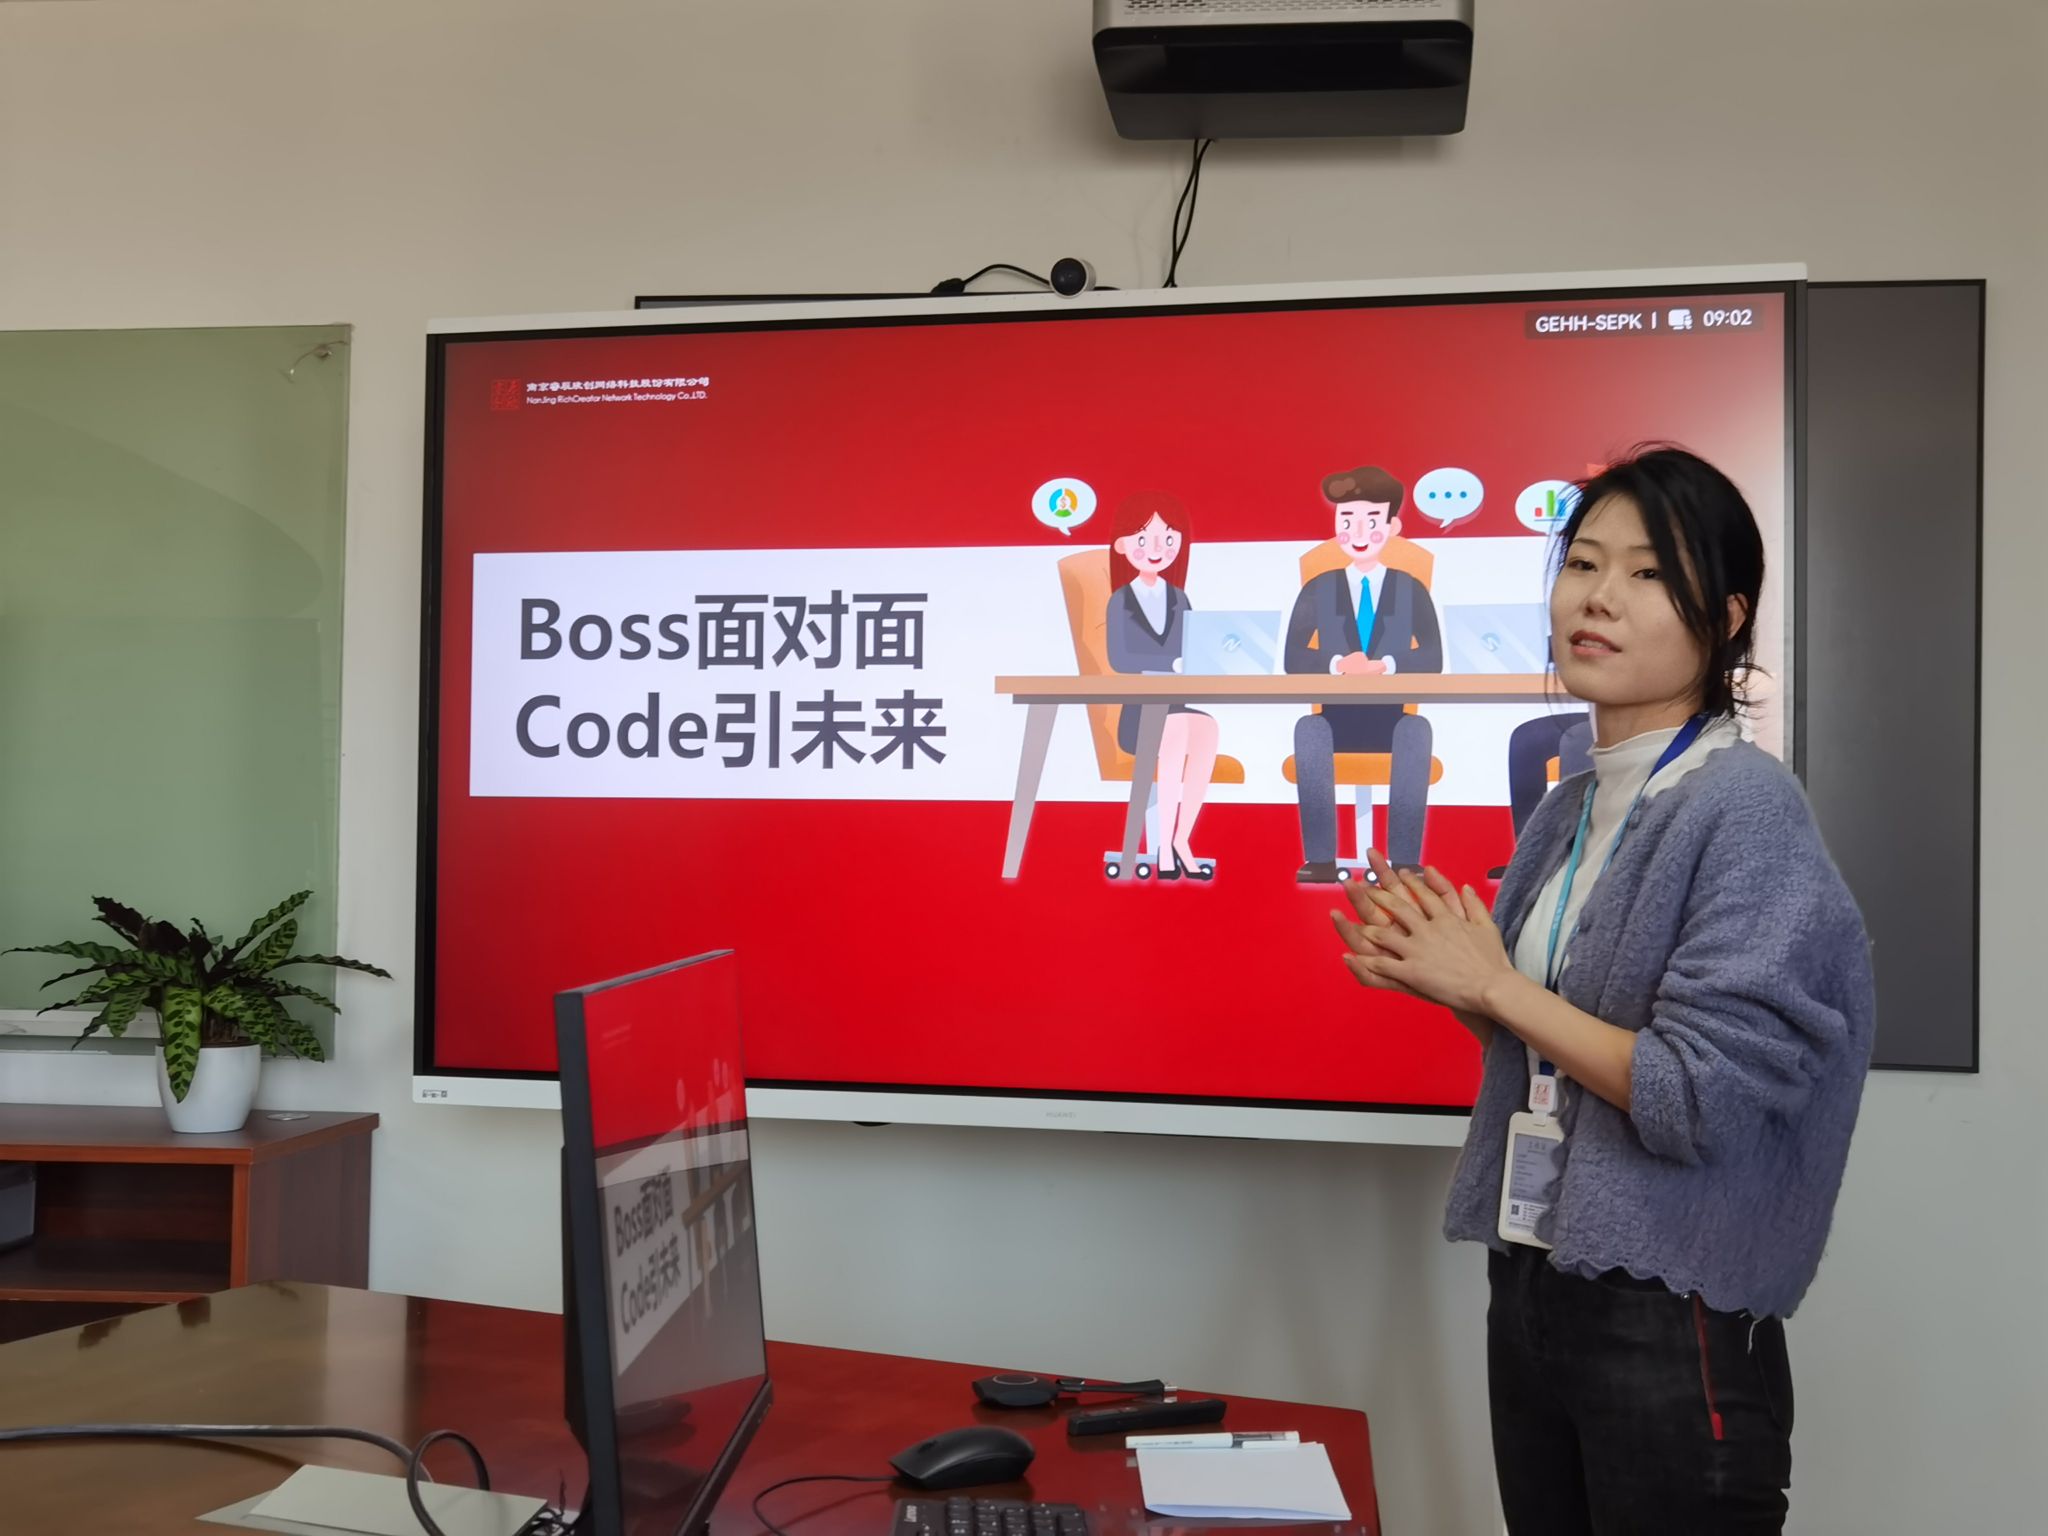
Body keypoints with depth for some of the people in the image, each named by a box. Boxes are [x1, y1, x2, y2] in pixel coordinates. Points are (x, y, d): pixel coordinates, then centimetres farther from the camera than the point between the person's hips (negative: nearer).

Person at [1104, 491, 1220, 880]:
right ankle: (1164, 845, -32)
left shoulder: (1179, 598, 14)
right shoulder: (1120, 600, 0)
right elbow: (1118, 659, -14)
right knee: (1177, 728, -37)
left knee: (1207, 729, -32)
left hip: (1180, 704, 4)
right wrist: (1172, 664, -22)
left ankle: (1181, 841, -26)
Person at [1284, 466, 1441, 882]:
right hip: (1337, 716, 1)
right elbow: (1294, 658, -3)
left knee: (1417, 728, -36)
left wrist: (1385, 666, -24)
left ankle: (1405, 860, -34)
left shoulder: (1411, 589, 4)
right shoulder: (1318, 589, 5)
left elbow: (1432, 659, -5)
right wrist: (1338, 664, -24)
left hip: (1391, 718, 0)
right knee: (1308, 727, -35)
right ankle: (1321, 858, -35)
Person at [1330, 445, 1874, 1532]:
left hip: (1672, 1328, -7)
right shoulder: (1567, 811, 7)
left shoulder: (1745, 808, -15)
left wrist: (1497, 990, -14)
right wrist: (1446, 985, -2)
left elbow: (1698, 1099, -21)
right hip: (1529, 1290, 7)